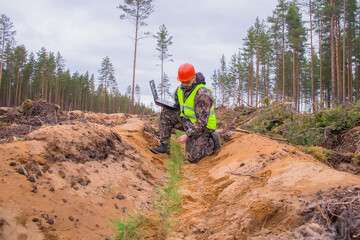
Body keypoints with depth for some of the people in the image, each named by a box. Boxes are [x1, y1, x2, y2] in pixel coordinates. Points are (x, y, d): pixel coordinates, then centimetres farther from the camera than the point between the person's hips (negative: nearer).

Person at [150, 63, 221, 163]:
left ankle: (212, 142, 9)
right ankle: (164, 146, -5)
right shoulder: (180, 90, -2)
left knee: (192, 158, -15)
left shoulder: (202, 94, -26)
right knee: (166, 113, -7)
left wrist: (187, 135, -32)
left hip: (202, 127, -7)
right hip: (188, 122, 7)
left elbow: (202, 121, -27)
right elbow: (177, 109, 13)